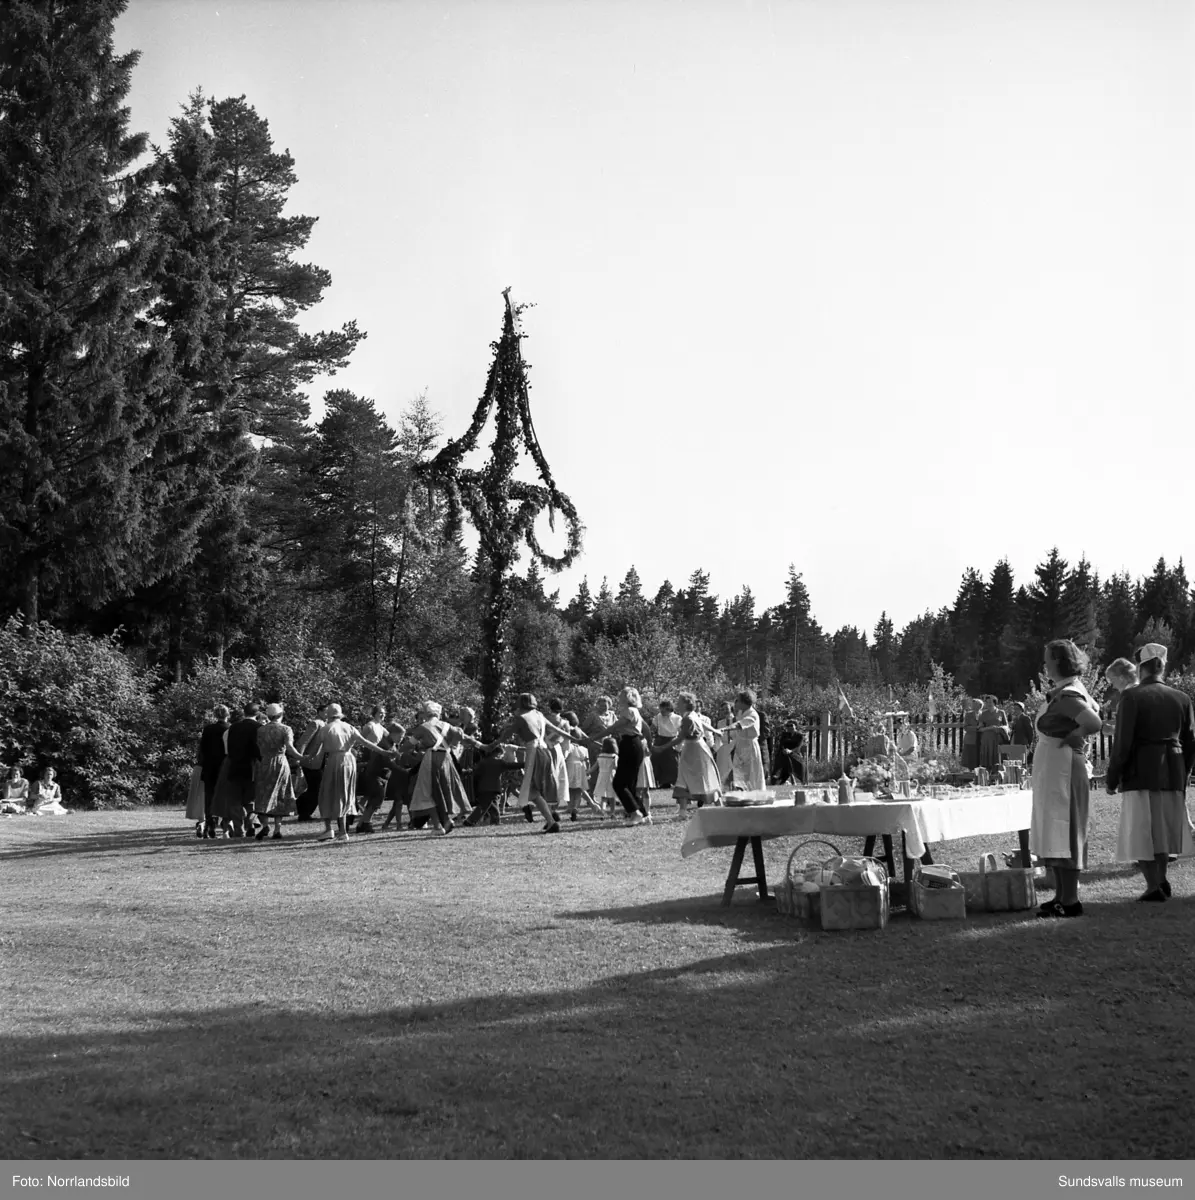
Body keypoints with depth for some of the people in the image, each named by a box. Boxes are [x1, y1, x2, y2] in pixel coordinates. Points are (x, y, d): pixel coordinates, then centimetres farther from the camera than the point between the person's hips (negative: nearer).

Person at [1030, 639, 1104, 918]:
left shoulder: (1067, 696, -18)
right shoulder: (1067, 690, 12)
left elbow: (1094, 723, -33)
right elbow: (1093, 708, 30)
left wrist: (1071, 738, -17)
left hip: (1063, 769, -10)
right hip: (1051, 771, 10)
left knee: (1062, 833, -8)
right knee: (1055, 833, 14)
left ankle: (1070, 901, -6)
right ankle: (1061, 895, 21)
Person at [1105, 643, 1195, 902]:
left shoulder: (1131, 697, -10)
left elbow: (1122, 742, -12)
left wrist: (1112, 779, -4)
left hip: (1141, 772, -4)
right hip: (1173, 773, 4)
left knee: (1141, 831, 3)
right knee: (1163, 829, 18)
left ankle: (1154, 886, -1)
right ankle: (1161, 880, 19)